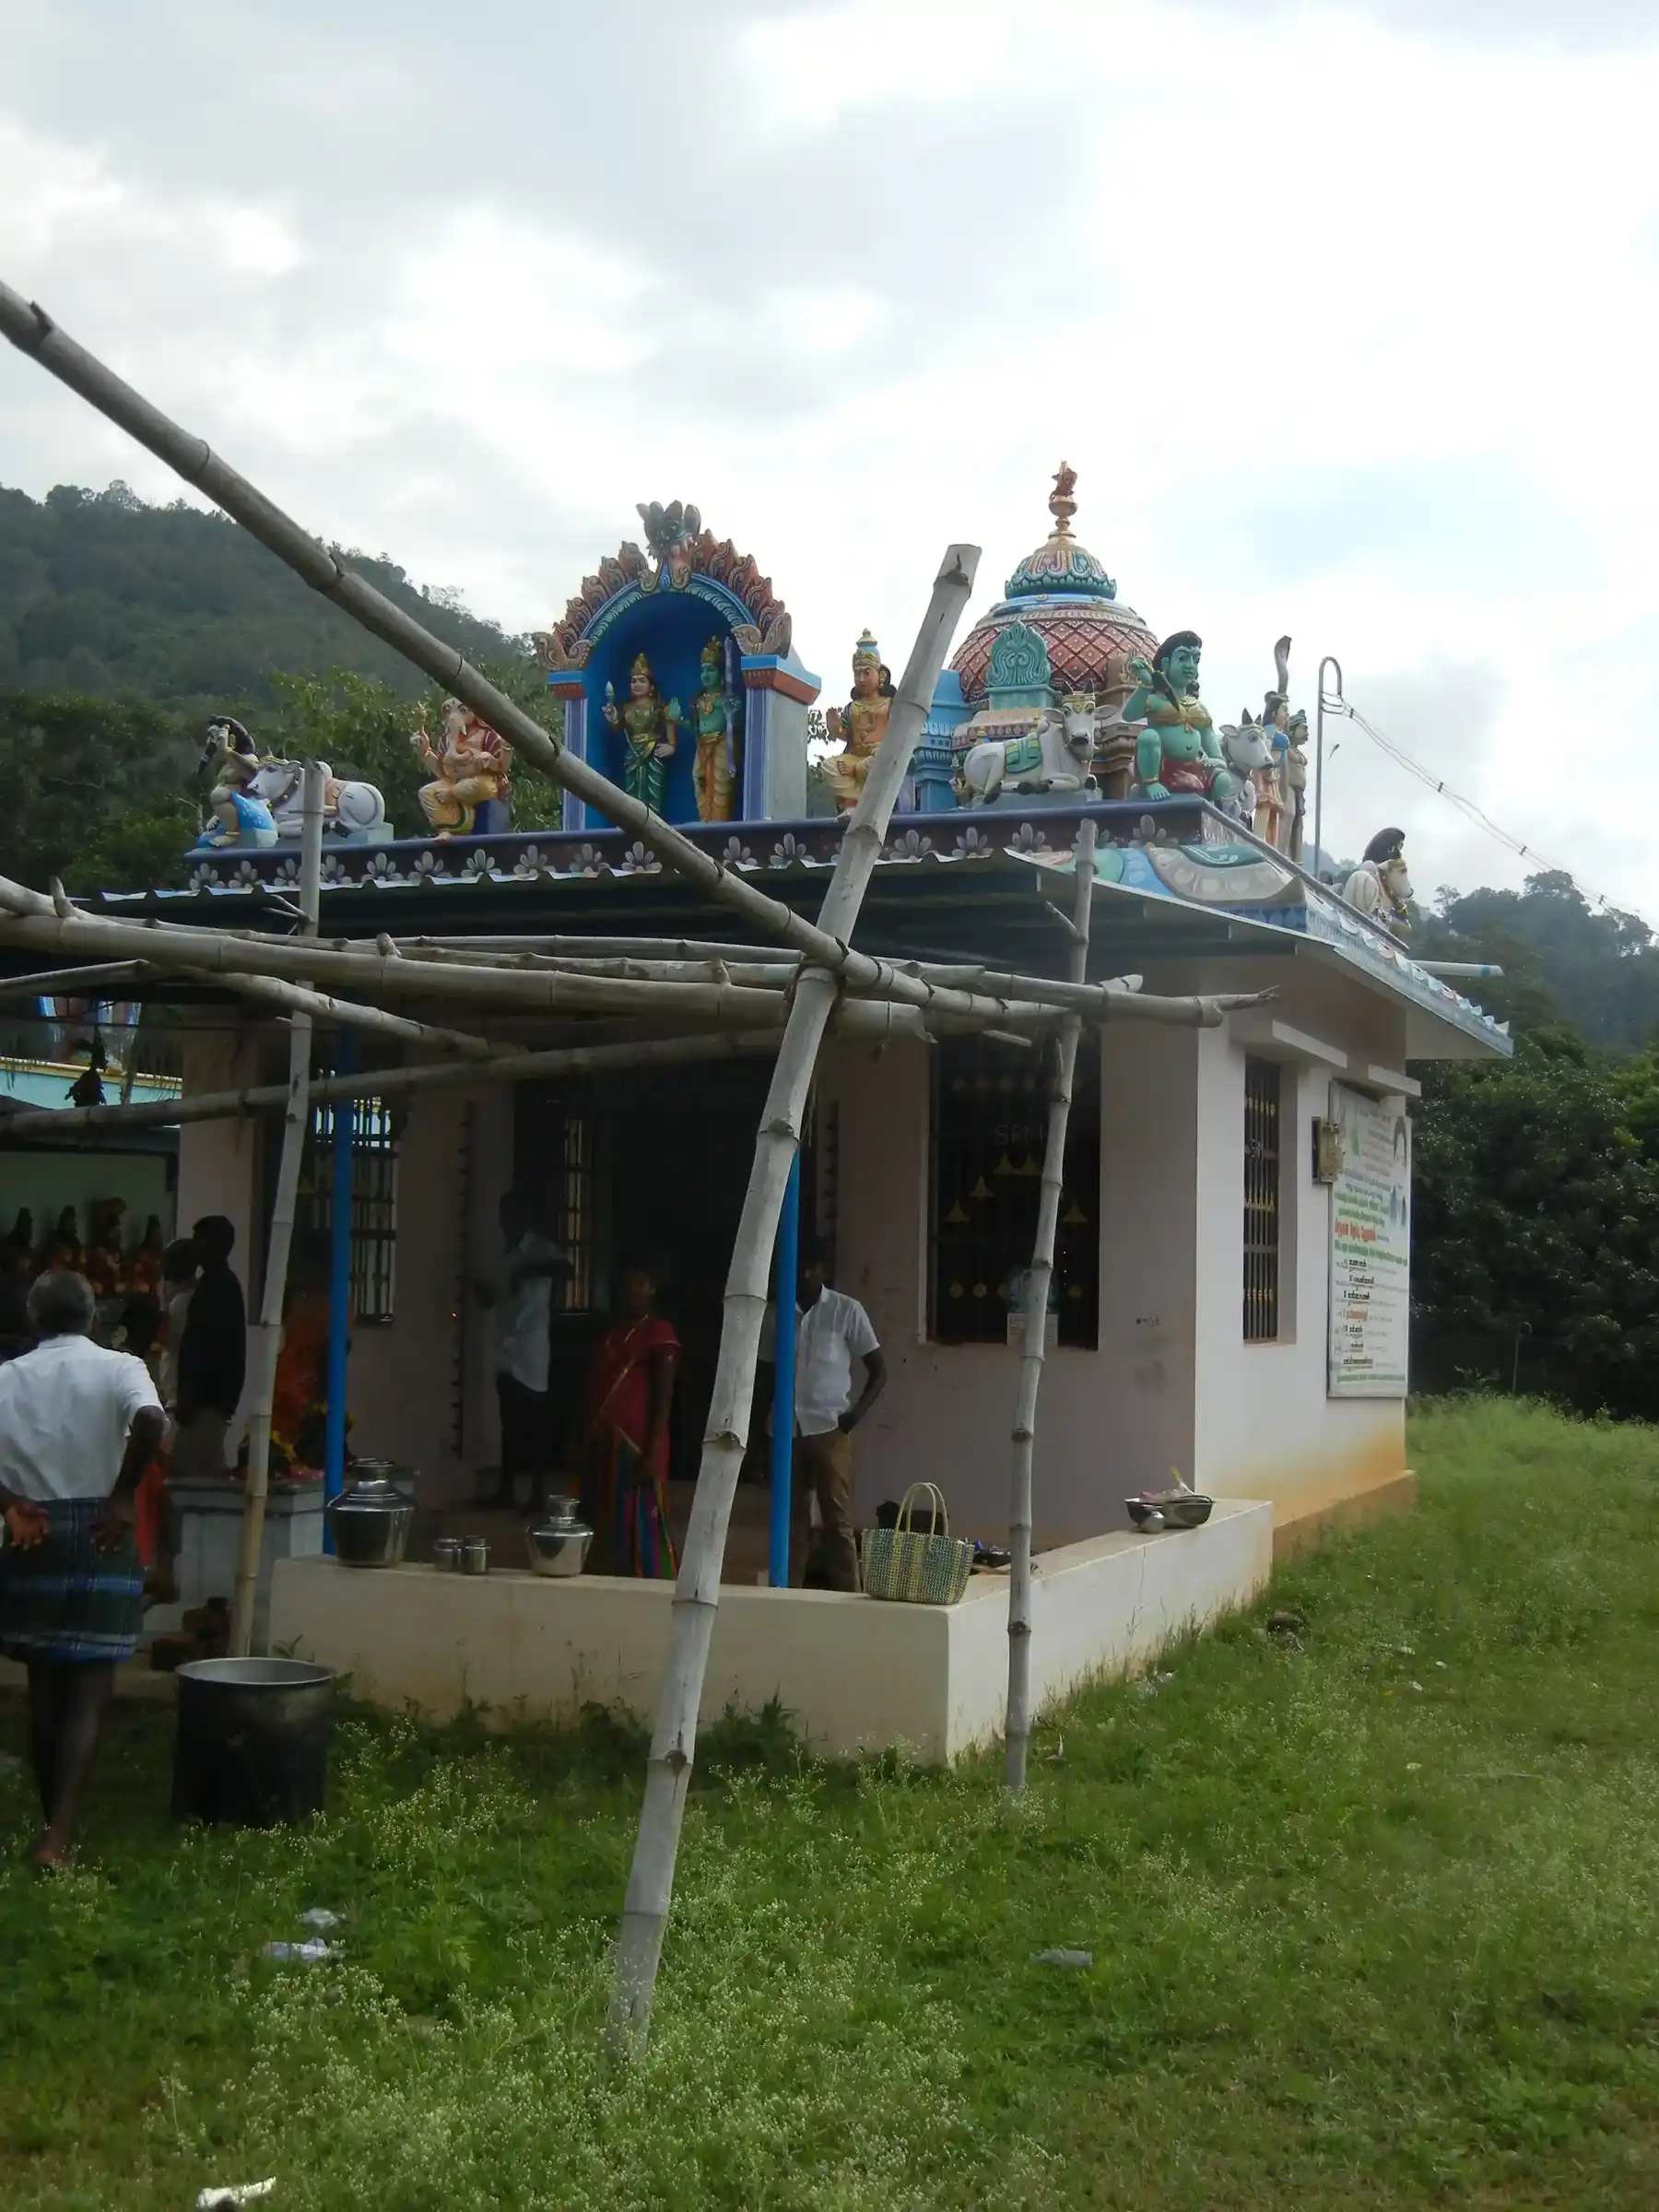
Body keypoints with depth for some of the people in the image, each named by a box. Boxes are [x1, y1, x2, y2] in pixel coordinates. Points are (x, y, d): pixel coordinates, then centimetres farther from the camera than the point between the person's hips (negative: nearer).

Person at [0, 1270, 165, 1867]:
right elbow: (151, 1421, -23)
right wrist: (123, 1496, -15)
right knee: (87, 1695, -1)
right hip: (99, 1539, -3)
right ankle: (57, 1836, -12)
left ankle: (53, 1823, 24)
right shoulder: (119, 1367, -2)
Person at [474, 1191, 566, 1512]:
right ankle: (505, 1488, 15)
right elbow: (491, 1297, 24)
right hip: (507, 1350, 7)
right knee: (511, 1421, 10)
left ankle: (539, 1491, -5)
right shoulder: (506, 1255, 18)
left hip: (530, 1348, -7)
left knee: (533, 1420, -7)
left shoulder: (540, 1249, -5)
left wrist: (528, 1271, -30)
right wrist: (483, 1287, 3)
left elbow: (564, 1268, -25)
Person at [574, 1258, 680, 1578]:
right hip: (601, 1443, 7)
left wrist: (653, 1453, -17)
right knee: (601, 1529, 8)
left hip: (636, 1445, -7)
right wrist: (581, 1442, 13)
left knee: (639, 1531, -7)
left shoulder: (660, 1333, -5)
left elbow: (663, 1398, -10)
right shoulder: (609, 1332, 17)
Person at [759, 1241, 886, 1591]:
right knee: (792, 1518, 7)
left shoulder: (847, 1310, 0)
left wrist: (856, 1413, -9)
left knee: (837, 1518, -4)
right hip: (787, 1430, 3)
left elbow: (878, 1370, 2)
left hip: (830, 1428, -3)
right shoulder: (776, 1316, 8)